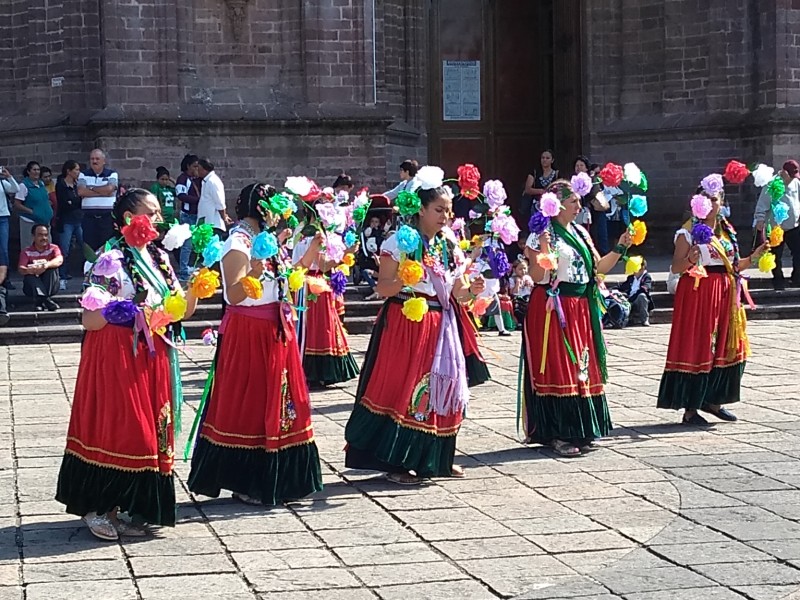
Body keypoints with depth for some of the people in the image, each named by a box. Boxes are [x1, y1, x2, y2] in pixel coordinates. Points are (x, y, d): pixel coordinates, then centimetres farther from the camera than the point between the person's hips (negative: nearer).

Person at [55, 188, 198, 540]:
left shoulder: (159, 258, 12)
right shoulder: (112, 261, -11)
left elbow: (182, 311, 12)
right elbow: (89, 320, -14)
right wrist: (115, 313, -31)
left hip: (153, 361, 8)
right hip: (117, 358, -8)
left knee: (150, 430, 7)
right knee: (115, 428, -6)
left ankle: (117, 508, 14)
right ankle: (97, 508, 6)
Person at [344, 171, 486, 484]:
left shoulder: (449, 247, 11)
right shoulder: (401, 240, -6)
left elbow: (457, 294, 10)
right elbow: (382, 287, -8)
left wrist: (472, 290, -11)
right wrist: (403, 280, -27)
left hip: (440, 326, 6)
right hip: (404, 325, -6)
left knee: (439, 389, 7)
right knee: (401, 388, -5)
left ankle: (435, 458, 20)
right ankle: (396, 461, 3)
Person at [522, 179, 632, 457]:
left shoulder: (580, 233, 15)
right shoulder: (544, 234, -8)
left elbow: (599, 267, 16)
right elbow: (538, 277, -14)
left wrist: (620, 248, 6)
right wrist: (544, 250, -28)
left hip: (581, 308, 7)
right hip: (554, 308, -7)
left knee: (583, 367, 8)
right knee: (558, 368, -5)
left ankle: (579, 432, 16)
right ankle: (558, 434, 0)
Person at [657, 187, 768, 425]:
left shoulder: (727, 230, 14)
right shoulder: (689, 231, -6)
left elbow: (733, 266, 18)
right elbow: (676, 267, -11)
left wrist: (754, 257, 4)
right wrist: (690, 259, -31)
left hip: (725, 294, 7)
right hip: (697, 294, -7)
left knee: (728, 349, 7)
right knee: (696, 349, -5)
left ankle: (712, 400, 23)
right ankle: (690, 410, 1)